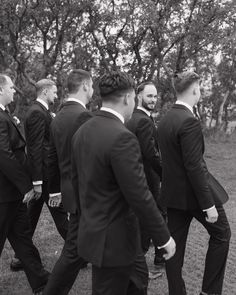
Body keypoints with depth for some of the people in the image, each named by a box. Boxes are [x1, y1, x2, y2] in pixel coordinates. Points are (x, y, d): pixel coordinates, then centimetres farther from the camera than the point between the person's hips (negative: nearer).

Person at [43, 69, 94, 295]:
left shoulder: (58, 117, 9)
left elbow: (52, 156, 15)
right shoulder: (83, 115, -19)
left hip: (70, 189, 10)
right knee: (73, 251, 1)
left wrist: (54, 189, 24)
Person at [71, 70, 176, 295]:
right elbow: (139, 196, -24)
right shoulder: (122, 137, -25)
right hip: (114, 239, -8)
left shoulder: (82, 132, 2)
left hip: (91, 231, 8)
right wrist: (164, 238, -12)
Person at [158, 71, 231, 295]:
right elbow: (194, 166, -24)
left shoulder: (165, 120, 6)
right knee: (221, 234, 14)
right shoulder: (189, 121, -22)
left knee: (175, 245, 12)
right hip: (194, 193, -8)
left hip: (172, 192, 8)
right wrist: (209, 204, -19)